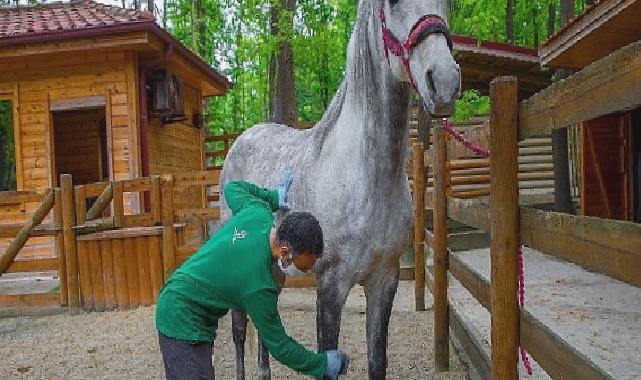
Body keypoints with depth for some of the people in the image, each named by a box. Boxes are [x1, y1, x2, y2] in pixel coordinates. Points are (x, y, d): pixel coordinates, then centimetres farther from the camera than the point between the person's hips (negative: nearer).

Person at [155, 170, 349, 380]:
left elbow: (233, 187, 11)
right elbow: (279, 346, -16)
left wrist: (274, 197, 12)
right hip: (183, 320, -10)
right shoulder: (258, 286, -30)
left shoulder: (259, 211, -13)